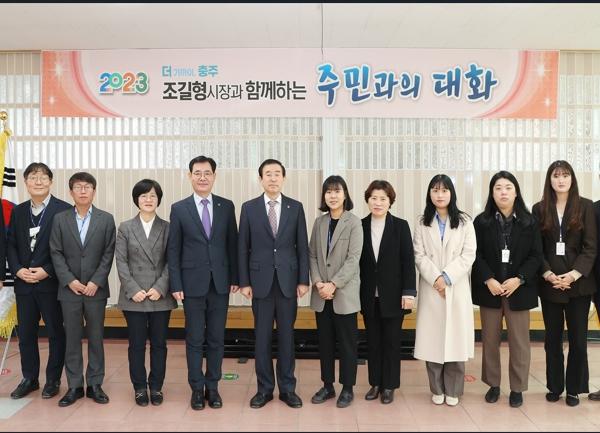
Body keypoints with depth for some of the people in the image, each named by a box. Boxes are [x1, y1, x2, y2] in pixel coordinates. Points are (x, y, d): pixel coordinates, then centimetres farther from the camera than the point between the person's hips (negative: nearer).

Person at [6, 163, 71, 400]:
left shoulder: (64, 210, -7)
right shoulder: (18, 211, 10)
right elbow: (10, 244, 10)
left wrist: (47, 271, -15)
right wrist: (18, 270, -5)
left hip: (51, 282, -4)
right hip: (23, 283, 5)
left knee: (56, 333, 6)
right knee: (26, 333, 12)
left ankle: (53, 380, 21)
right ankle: (29, 378, 27)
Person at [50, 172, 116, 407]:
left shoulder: (106, 219, 2)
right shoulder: (60, 219, 5)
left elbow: (108, 254, -2)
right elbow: (56, 253, 1)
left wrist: (96, 282, -10)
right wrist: (70, 280, -9)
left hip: (96, 288, -1)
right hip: (69, 289, 1)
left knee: (96, 338, 6)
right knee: (72, 339, 7)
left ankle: (95, 384, 17)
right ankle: (74, 386, 17)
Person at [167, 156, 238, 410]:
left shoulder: (227, 206, 4)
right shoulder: (179, 208, 0)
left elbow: (232, 245, 6)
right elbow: (173, 250, 0)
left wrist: (234, 278, 3)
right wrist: (176, 285, -5)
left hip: (220, 283, 2)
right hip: (193, 283, -1)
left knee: (216, 339, 9)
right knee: (194, 339, 7)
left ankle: (213, 387, 23)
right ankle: (197, 389, 21)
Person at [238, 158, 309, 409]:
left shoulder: (295, 207, 4)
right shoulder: (249, 208, 2)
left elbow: (302, 246, 3)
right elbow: (243, 248, 2)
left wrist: (303, 280, -2)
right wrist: (244, 282, -3)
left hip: (288, 281, 1)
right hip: (261, 280, 0)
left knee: (286, 335, 8)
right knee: (262, 337, 6)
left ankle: (287, 388, 20)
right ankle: (264, 388, 20)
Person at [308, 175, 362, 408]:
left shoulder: (354, 222, -6)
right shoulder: (319, 222, 8)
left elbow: (353, 258, -11)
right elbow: (312, 255, 6)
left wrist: (334, 284, -17)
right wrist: (318, 282, -8)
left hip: (345, 292, -4)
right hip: (321, 294, 4)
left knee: (347, 342, 5)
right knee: (325, 341, 12)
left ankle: (347, 388, 19)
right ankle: (327, 385, 25)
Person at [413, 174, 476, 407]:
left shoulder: (464, 221, 4)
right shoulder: (422, 222, 7)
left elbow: (468, 255, -4)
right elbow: (419, 256, 0)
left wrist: (447, 277, -13)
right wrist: (435, 278, -14)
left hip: (457, 288, -1)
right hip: (431, 288, 1)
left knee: (455, 338, 2)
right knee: (432, 338, 2)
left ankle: (453, 390, 16)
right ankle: (437, 389, 16)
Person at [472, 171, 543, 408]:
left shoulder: (529, 222, 1)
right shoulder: (481, 221, 0)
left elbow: (536, 256, -2)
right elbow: (476, 255, -3)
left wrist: (518, 280, -14)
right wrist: (488, 280, -15)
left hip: (519, 289, 0)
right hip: (489, 289, 0)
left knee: (519, 341, 6)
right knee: (490, 340, 9)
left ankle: (517, 388, 20)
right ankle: (493, 384, 24)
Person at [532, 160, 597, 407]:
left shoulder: (586, 206, 1)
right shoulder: (540, 209, 5)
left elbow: (590, 247, -4)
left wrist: (574, 274, -15)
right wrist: (547, 274, -12)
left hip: (579, 282, -1)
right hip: (549, 284, 1)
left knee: (578, 338, 3)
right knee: (552, 338, 8)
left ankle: (574, 389, 17)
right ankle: (554, 386, 20)